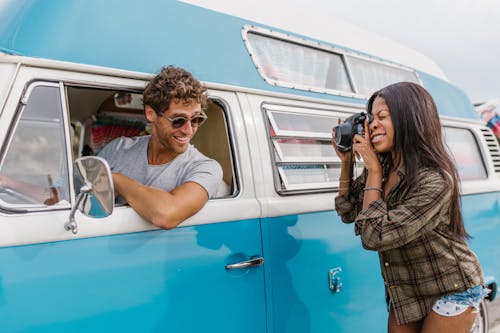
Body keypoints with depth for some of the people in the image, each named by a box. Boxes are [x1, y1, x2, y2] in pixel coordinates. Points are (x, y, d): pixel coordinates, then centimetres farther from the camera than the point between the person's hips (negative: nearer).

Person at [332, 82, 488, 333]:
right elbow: (347, 213, 2)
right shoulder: (382, 168, -7)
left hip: (452, 291, -6)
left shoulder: (436, 180, -29)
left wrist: (374, 171, -26)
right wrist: (346, 162, -7)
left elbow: (374, 237, -30)